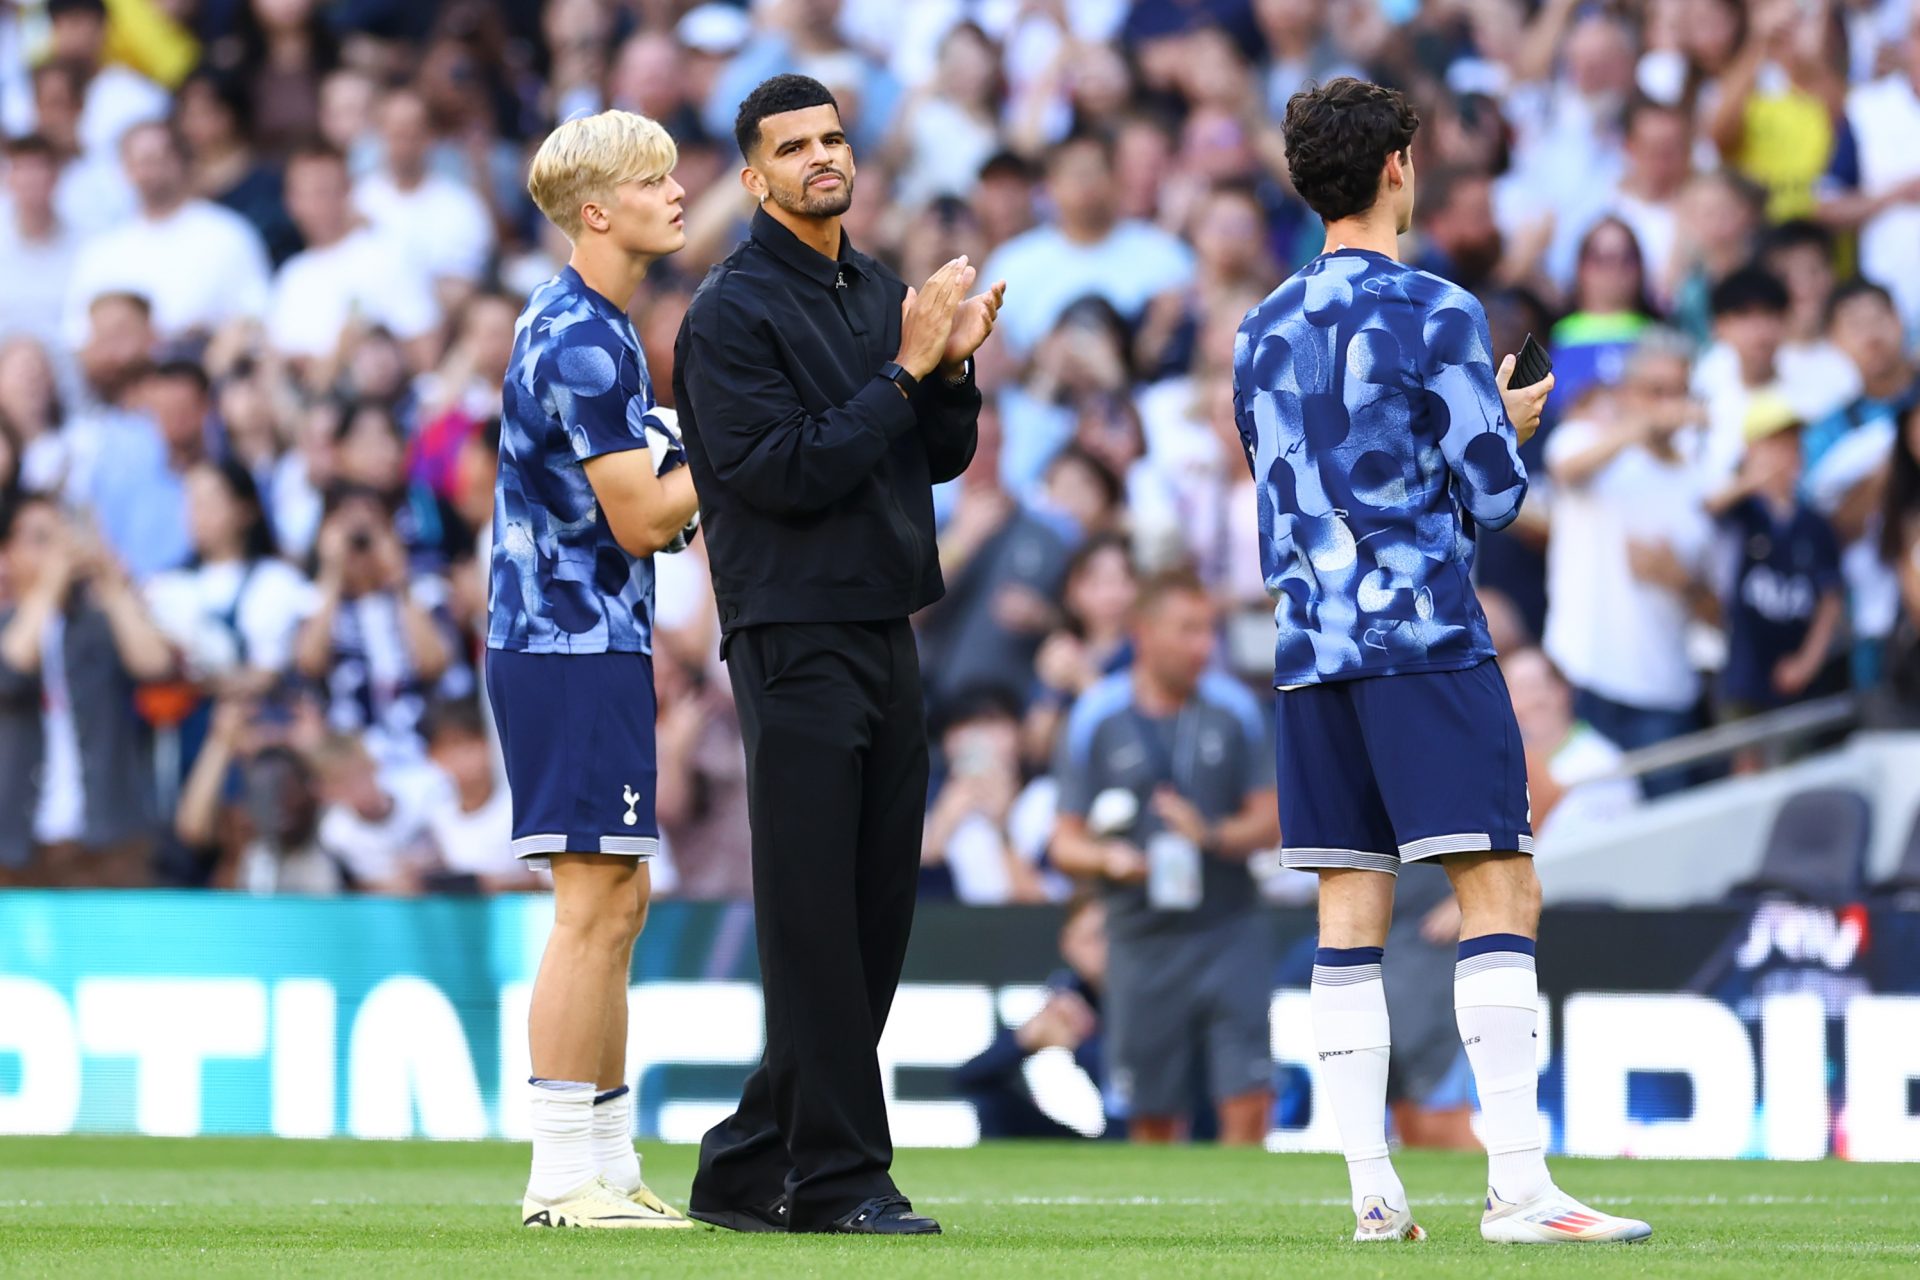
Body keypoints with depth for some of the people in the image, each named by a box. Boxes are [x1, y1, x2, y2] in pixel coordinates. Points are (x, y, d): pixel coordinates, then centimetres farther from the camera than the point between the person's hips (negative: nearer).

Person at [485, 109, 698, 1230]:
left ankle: (609, 1164, 17)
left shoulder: (601, 330, 18)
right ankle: (565, 1174, -9)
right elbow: (642, 522, -16)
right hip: (573, 645, -11)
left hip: (595, 643, 11)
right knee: (597, 906, -10)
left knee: (617, 906, 13)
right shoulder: (578, 342, -15)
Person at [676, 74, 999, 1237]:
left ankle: (749, 1168, 15)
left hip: (886, 635, 8)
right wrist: (907, 369, -17)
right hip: (796, 640, -8)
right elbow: (789, 471, -16)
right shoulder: (733, 311, -8)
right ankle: (839, 1175, -4)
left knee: (875, 919, 9)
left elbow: (944, 457, 16)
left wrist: (954, 368, -3)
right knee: (816, 922, -6)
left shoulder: (882, 295, 14)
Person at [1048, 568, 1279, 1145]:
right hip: (1143, 941, 0)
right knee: (1153, 1118, 5)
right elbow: (1065, 844, 3)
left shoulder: (1235, 709, 3)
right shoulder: (1096, 719, 1)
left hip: (1230, 932, 0)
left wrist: (1212, 835, -16)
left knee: (1248, 1100, -11)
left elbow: (1270, 822, 5)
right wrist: (1108, 859, -19)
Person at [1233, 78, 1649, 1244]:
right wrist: (1512, 425, 16)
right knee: (1501, 892, -6)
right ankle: (1518, 1183, -14)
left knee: (1351, 915, 5)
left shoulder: (1265, 332, 14)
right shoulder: (1436, 314, -6)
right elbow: (1494, 494, -6)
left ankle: (1373, 1190, 1)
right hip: (1426, 642, -6)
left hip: (1311, 653, 6)